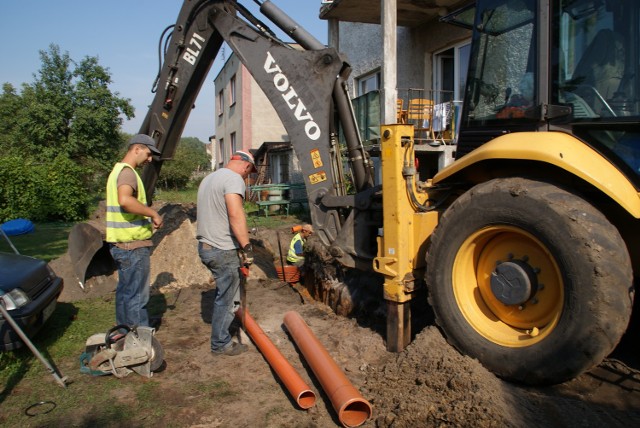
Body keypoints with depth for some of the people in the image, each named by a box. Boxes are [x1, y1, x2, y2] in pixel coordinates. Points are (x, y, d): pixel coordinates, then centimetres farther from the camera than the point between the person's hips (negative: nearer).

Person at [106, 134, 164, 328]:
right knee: (137, 295, -2)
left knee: (125, 291, 18)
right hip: (133, 245, -10)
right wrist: (153, 213, -25)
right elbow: (125, 200, -35)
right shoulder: (127, 172, -16)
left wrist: (147, 220, 17)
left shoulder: (118, 170, 17)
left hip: (120, 243, 10)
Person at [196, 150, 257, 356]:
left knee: (225, 291, 27)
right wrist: (247, 247, -25)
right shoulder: (234, 178, -15)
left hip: (206, 246, 9)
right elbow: (236, 214, -28)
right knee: (225, 298, 4)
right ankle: (221, 344, 16)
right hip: (223, 250, -9)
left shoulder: (209, 178, 16)